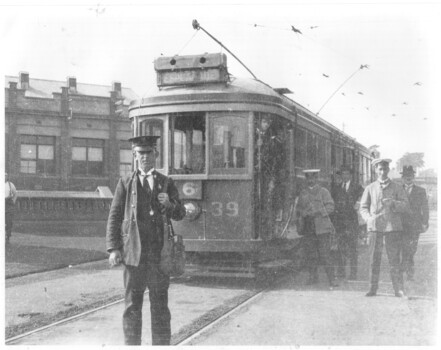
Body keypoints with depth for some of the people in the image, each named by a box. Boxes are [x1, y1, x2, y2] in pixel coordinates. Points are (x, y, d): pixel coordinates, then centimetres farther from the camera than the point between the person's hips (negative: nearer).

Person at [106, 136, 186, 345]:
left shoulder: (166, 183, 9)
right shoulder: (125, 183, 7)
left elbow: (180, 215, 7)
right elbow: (114, 217, 4)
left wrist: (170, 204, -15)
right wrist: (113, 248, -5)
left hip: (159, 253, 1)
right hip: (133, 252, 0)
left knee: (160, 304, 7)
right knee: (132, 306, 6)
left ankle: (161, 344, 16)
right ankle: (131, 344, 15)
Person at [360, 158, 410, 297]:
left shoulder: (397, 188, 11)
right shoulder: (370, 188, 13)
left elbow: (406, 206, 5)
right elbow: (363, 207, 12)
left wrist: (393, 203, -14)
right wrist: (369, 218, -7)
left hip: (393, 227, -1)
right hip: (375, 227, 1)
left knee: (395, 259, -2)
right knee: (374, 259, -1)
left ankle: (399, 290, 2)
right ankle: (373, 288, 5)